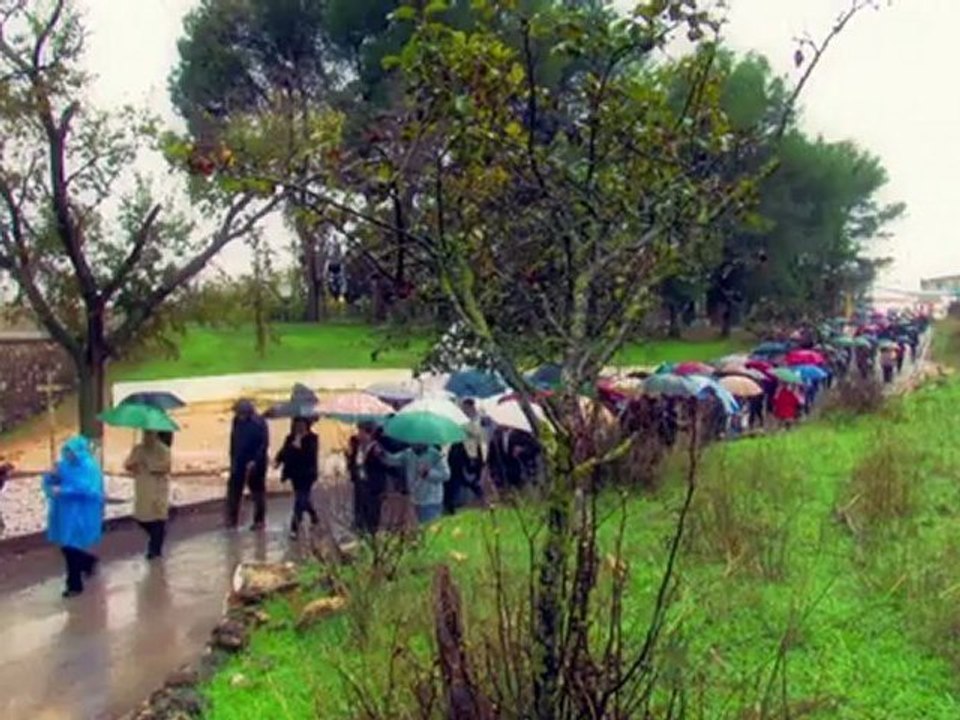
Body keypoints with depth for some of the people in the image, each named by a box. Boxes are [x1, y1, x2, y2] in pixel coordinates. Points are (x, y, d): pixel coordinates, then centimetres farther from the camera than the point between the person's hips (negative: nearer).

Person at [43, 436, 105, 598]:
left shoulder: (90, 468, -16)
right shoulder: (64, 466, 5)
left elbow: (89, 490, -27)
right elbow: (50, 482, 7)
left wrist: (63, 490, -30)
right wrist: (52, 475, -16)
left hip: (80, 515, -7)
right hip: (64, 512, 7)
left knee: (70, 548, -3)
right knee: (66, 547, 15)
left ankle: (75, 585, 11)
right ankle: (88, 561, 43)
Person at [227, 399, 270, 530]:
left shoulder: (259, 423, -14)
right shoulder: (237, 421, 1)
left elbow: (264, 444, -15)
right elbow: (233, 440, 11)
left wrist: (255, 461, -21)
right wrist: (233, 460, 9)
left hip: (255, 464, -5)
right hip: (239, 462, 5)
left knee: (257, 492, 5)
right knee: (233, 490, 7)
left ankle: (259, 521, 13)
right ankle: (232, 519, 17)